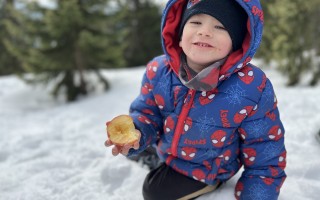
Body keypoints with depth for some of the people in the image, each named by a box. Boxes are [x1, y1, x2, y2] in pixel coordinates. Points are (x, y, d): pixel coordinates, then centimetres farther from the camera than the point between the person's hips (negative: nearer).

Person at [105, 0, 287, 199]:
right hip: (165, 151, 5)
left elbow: (265, 160, -22)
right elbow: (147, 113, -5)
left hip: (207, 171, -4)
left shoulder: (254, 89, -33)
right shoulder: (158, 71, -22)